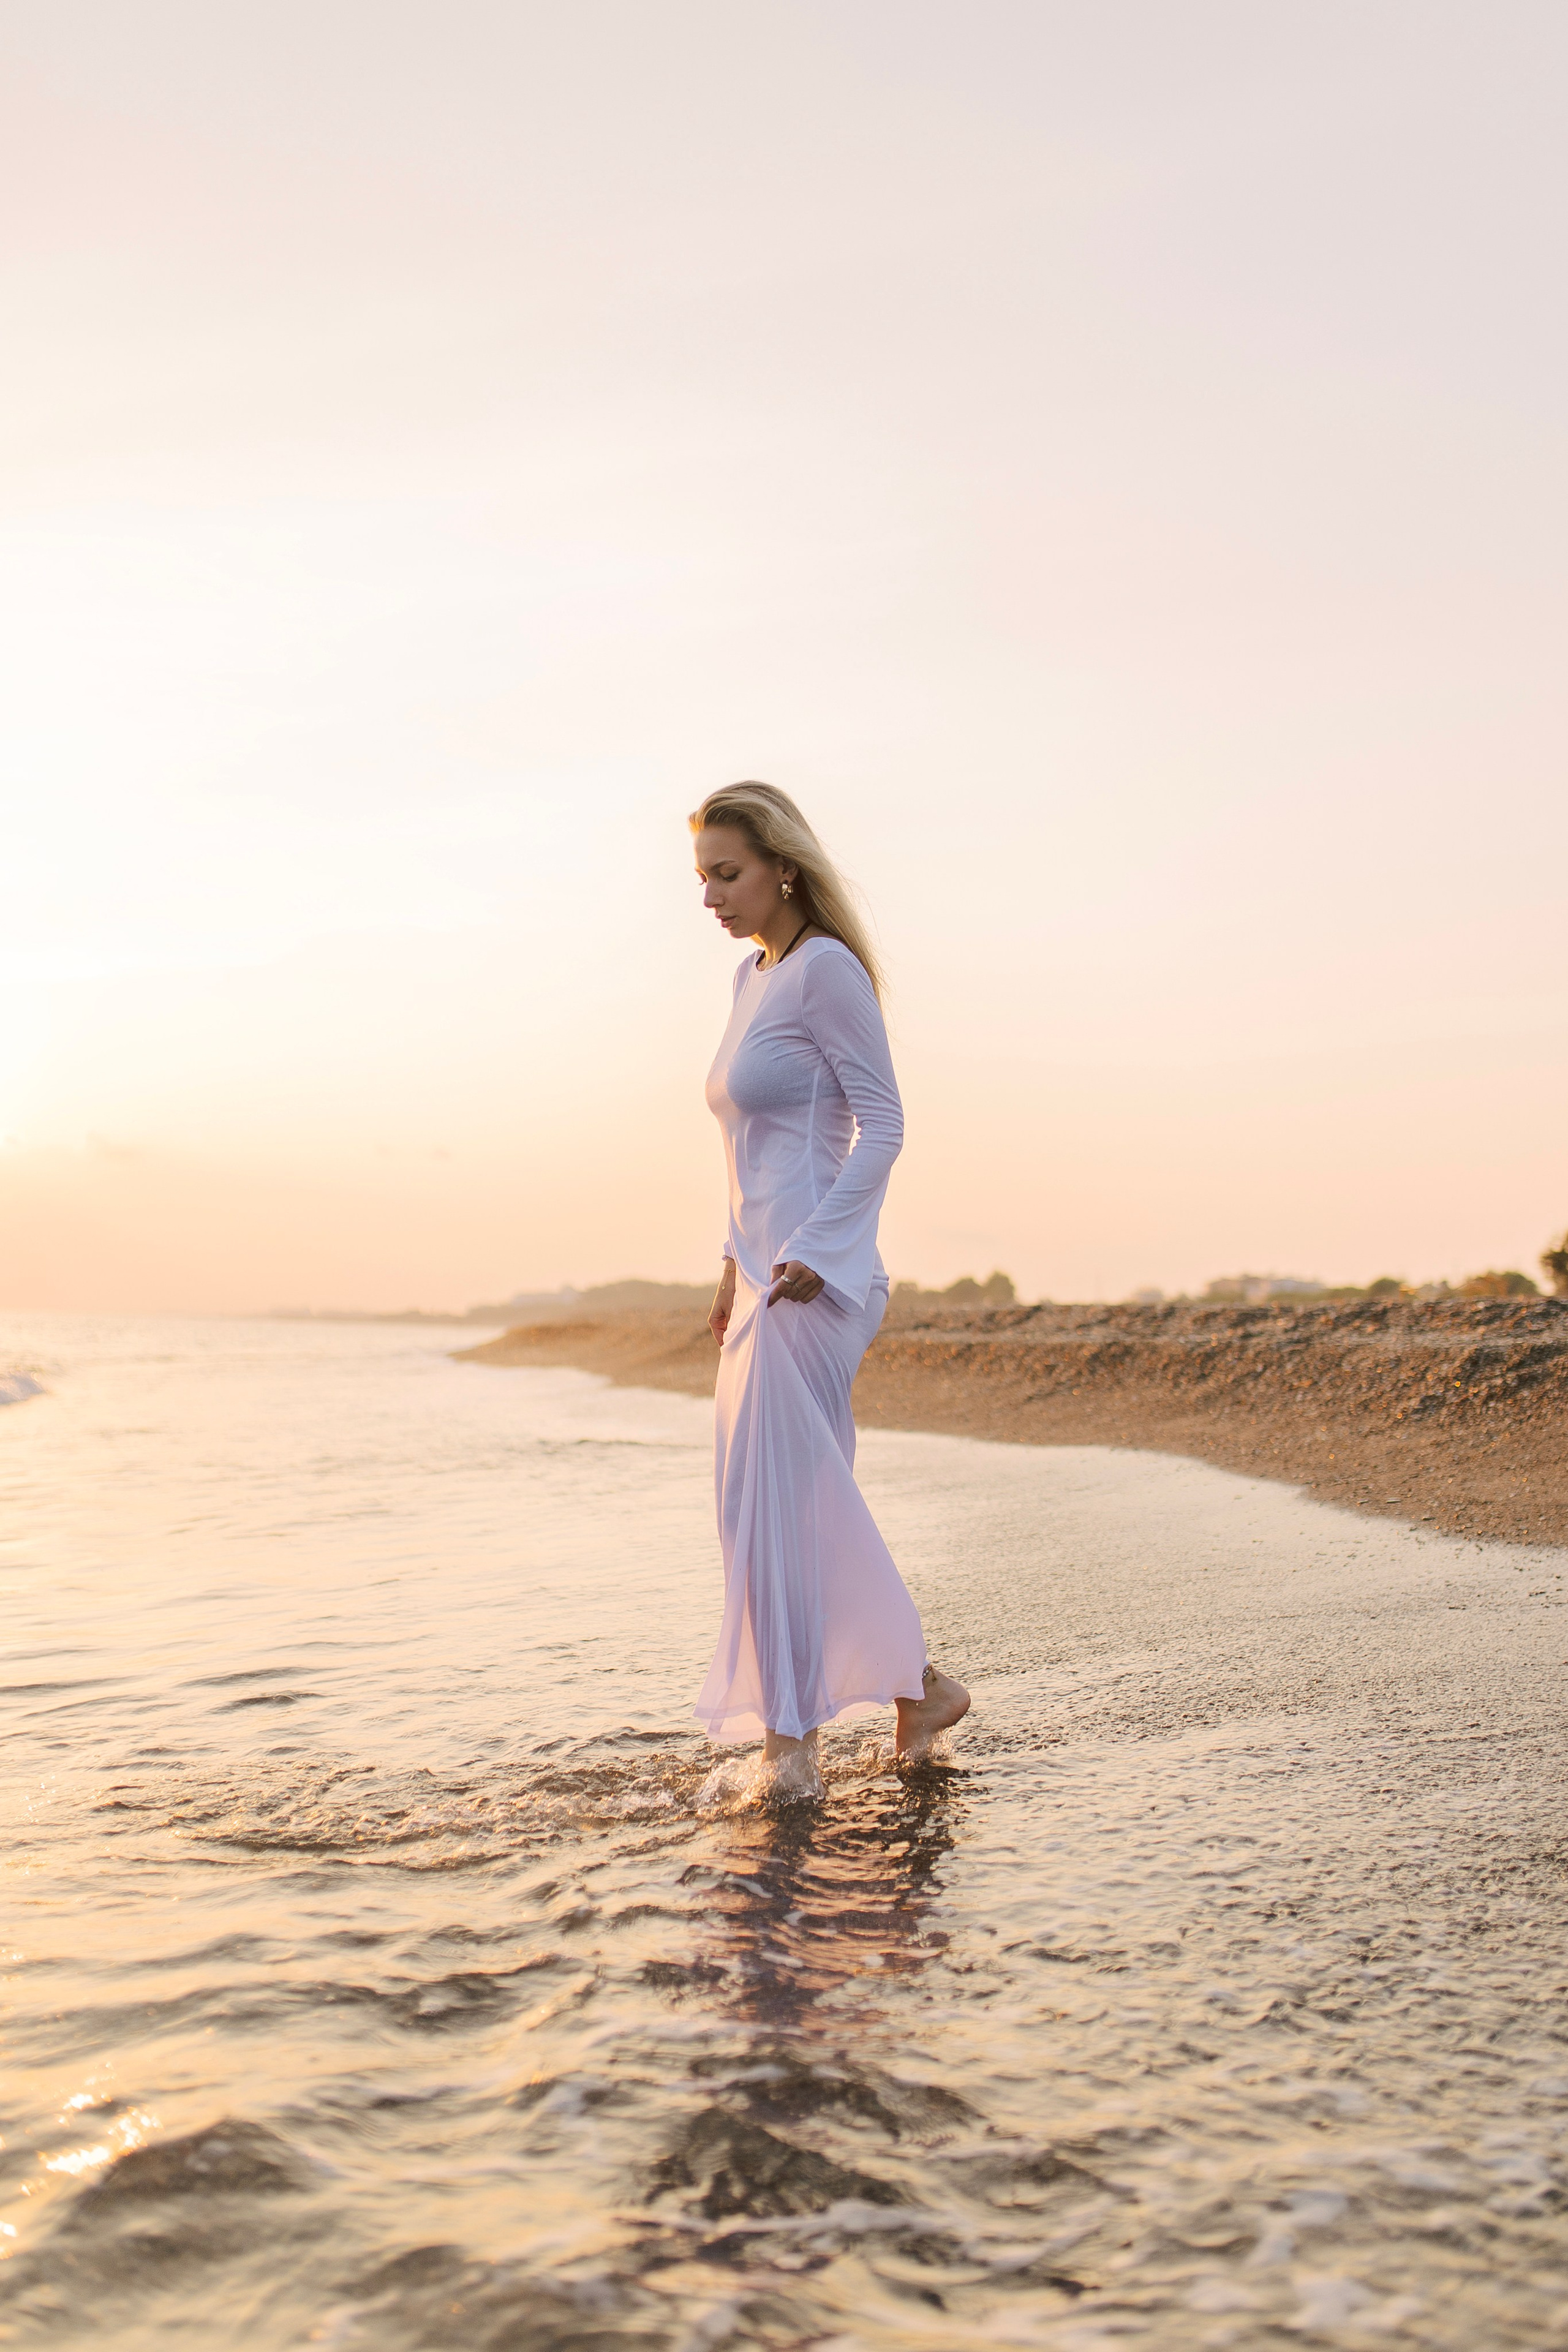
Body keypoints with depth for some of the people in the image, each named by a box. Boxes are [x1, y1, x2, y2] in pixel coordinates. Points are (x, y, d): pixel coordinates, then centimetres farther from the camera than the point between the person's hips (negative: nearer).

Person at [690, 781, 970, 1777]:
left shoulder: (826, 967, -10)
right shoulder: (755, 976, 17)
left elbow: (882, 1120, -14)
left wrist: (814, 1248, -21)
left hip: (813, 1281, -9)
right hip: (765, 1274, 9)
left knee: (775, 1502, -8)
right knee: (808, 1508, 12)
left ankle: (791, 1740, 0)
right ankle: (919, 1686, 23)